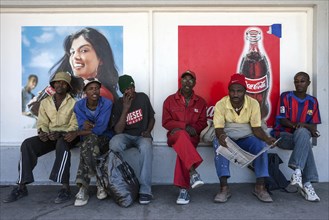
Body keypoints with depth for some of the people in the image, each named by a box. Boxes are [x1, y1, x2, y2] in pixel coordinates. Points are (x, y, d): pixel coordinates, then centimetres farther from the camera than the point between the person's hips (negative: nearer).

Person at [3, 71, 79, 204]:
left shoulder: (73, 103, 1)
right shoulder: (45, 102, 13)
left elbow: (75, 125, -6)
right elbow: (42, 123, 9)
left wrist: (60, 134, -24)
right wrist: (42, 132, -15)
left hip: (66, 136, -4)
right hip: (50, 135, 4)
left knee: (62, 145, -38)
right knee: (27, 144, -21)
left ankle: (65, 188, -36)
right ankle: (21, 187, -16)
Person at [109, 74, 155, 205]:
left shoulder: (143, 98, 3)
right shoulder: (118, 104, -2)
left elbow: (152, 118, 14)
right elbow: (118, 130, -11)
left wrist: (148, 131, -6)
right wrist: (125, 109, -18)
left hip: (141, 136, 0)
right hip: (125, 136, 0)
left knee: (146, 147, -37)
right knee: (114, 143, -36)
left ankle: (145, 190, -31)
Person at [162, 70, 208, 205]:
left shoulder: (200, 102, 12)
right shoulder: (170, 100, 7)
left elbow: (202, 123, 8)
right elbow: (166, 122, 1)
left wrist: (193, 129, -14)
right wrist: (185, 126, -12)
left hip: (192, 137, 1)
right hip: (175, 135, -1)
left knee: (183, 147, -35)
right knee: (182, 135, -38)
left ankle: (183, 189, -32)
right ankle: (193, 173, -47)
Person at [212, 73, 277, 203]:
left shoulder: (253, 103, -7)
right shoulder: (220, 104, -11)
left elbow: (256, 128, -9)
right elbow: (218, 128, -17)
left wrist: (267, 138, -30)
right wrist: (221, 136, -42)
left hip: (246, 138, 2)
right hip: (227, 138, -1)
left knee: (261, 145, -29)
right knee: (218, 144, -35)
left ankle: (260, 187, -20)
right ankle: (224, 188, -32)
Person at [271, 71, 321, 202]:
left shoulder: (313, 101, 11)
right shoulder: (286, 96, 1)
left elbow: (313, 125, 6)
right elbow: (282, 120, -4)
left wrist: (304, 126, -18)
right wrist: (297, 125, -22)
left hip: (302, 135, 3)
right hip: (282, 135, -3)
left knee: (303, 132, -36)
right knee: (306, 143, -34)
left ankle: (297, 171, -40)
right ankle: (307, 183, -36)